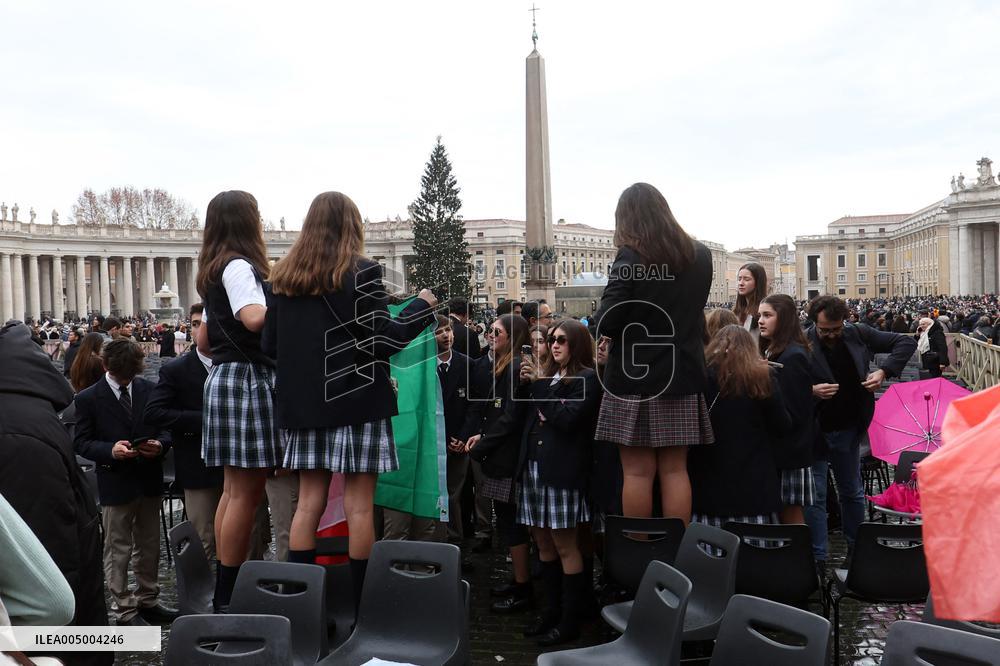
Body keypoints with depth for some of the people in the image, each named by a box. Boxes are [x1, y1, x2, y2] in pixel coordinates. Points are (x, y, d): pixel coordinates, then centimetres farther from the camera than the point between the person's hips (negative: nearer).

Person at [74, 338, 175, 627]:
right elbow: (82, 443, -5)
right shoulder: (88, 398, -5)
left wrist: (160, 444, -13)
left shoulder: (150, 389, 3)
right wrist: (110, 450, -22)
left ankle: (147, 601, 30)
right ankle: (124, 611, 16)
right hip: (115, 484, -3)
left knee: (149, 546, 15)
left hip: (149, 481, 4)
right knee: (118, 551, 5)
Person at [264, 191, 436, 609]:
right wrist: (422, 306, 3)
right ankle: (361, 603, 7)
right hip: (355, 400, -5)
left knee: (310, 500, 9)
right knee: (358, 504, 1)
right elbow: (384, 338, -11)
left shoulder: (283, 276, 9)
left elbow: (270, 344, 11)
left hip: (304, 402, 5)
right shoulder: (361, 272, -8)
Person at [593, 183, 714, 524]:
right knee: (675, 470, 9)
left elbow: (606, 323, -15)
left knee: (638, 471, 2)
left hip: (635, 375, -4)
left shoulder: (631, 256, -12)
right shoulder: (700, 256, 5)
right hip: (682, 374, 5)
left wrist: (598, 320, 5)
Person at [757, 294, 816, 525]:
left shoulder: (793, 356, -13)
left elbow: (792, 411, -17)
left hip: (789, 448, -8)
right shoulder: (771, 351, 14)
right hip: (775, 446, 8)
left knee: (791, 515, -1)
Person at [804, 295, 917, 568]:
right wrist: (811, 391, -30)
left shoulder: (858, 334, -6)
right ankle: (817, 558, 12)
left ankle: (856, 548, 37)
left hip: (848, 430, 4)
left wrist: (884, 371, -11)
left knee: (852, 492, 19)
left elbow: (906, 342, 2)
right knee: (815, 497, 1)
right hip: (813, 432, -4)